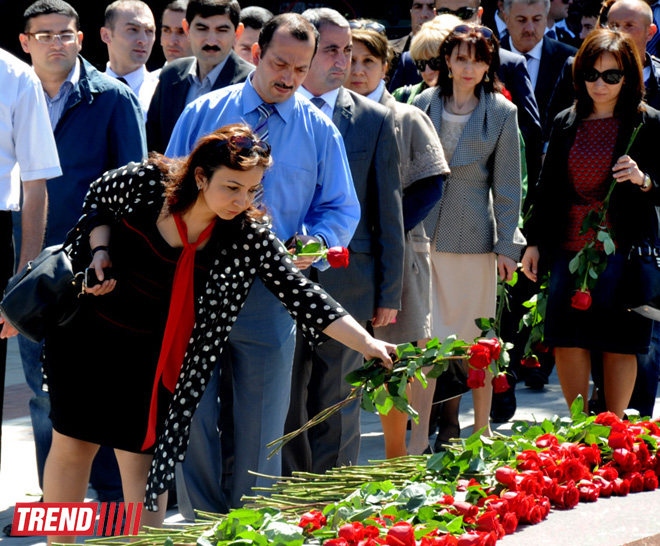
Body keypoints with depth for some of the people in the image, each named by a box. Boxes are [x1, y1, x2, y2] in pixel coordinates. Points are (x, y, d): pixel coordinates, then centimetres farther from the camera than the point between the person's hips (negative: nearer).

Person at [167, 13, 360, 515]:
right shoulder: (204, 114, 7)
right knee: (192, 415, -1)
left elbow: (341, 209, 9)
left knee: (261, 424, 5)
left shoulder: (320, 131, 8)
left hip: (271, 292, 0)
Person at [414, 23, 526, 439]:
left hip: (473, 233, -2)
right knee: (431, 331, 3)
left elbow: (507, 185, 2)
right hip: (425, 233, 2)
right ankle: (449, 423, 14)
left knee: (476, 335, 5)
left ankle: (482, 427, 14)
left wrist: (507, 245, -1)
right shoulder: (425, 105, 5)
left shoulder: (501, 113, 0)